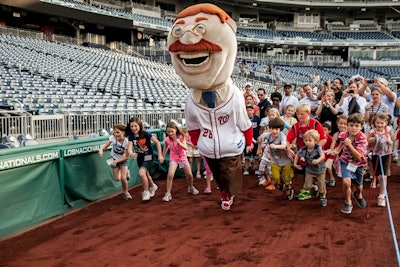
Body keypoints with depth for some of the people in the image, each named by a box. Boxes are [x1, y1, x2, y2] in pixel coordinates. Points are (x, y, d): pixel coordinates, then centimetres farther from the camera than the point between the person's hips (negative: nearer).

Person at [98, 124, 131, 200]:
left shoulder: (126, 142, -27)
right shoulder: (112, 138, -21)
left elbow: (126, 157, -20)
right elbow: (105, 146, -13)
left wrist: (116, 161, -23)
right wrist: (101, 149, -35)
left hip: (123, 160, -3)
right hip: (114, 159, 3)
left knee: (123, 178, -13)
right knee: (117, 179, -2)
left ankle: (125, 193, 14)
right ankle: (125, 172, 32)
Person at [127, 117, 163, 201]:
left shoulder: (145, 134, -21)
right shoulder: (131, 136, -10)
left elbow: (157, 142, -14)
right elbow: (130, 147, -21)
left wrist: (160, 155, -15)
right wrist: (131, 153, -45)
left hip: (148, 156, -5)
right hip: (140, 158, 6)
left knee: (141, 173, -23)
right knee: (146, 174, 22)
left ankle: (146, 191, -2)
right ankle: (153, 186, 51)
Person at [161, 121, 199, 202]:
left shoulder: (181, 137, -14)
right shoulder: (167, 139, -12)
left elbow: (186, 148, -21)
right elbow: (165, 148, 9)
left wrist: (179, 143, -37)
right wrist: (163, 157, 15)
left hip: (183, 158, 1)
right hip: (173, 159, -1)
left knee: (190, 175, 6)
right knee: (170, 175, -22)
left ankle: (190, 188, 36)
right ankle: (168, 194, -14)